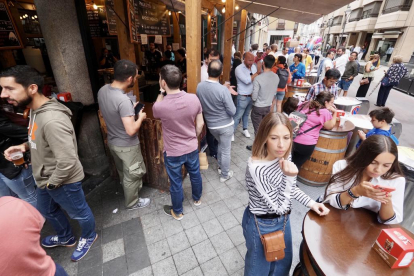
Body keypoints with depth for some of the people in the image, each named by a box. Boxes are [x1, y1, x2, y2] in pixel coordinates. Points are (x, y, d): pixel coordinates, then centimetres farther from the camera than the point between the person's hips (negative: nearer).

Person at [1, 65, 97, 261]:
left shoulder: (52, 119, -34)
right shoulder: (36, 110, -1)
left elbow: (67, 161, -34)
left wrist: (51, 183, -18)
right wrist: (25, 146, -1)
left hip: (63, 182, -10)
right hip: (45, 179, 10)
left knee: (78, 213, 17)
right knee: (47, 211, 31)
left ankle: (88, 237, 47)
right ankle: (66, 237, 57)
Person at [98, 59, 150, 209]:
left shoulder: (102, 90, -5)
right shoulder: (123, 100, -32)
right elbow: (131, 131, -31)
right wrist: (140, 117, -13)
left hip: (112, 142, 8)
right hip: (127, 146, -8)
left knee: (123, 173, 29)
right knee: (132, 175, 15)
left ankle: (129, 192, 54)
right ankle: (132, 202, 36)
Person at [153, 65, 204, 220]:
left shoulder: (159, 106, -24)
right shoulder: (193, 99, -15)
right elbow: (200, 124, -3)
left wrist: (161, 93, 0)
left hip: (173, 153, -3)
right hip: (192, 148, 4)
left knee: (176, 183, 17)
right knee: (195, 174, 26)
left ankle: (177, 212, 40)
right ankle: (197, 199, 52)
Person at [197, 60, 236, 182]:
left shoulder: (199, 86, -10)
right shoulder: (223, 89, -26)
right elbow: (232, 111, -17)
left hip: (211, 125, 5)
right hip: (225, 125, -5)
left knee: (221, 144, 30)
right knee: (226, 150, 13)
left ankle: (220, 167, 45)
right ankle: (225, 175, 31)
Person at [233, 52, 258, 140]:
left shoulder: (252, 68, 7)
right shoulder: (239, 68, -14)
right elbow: (247, 80, -24)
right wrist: (257, 73, -18)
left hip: (252, 96, 6)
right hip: (243, 97, -6)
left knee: (246, 114, 20)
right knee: (238, 115, 1)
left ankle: (245, 129, 36)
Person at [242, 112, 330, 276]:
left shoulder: (283, 157, -12)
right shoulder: (256, 168, -36)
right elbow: (280, 206, -26)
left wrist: (311, 203, -5)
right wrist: (289, 176, -34)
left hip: (282, 220, 7)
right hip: (261, 225, -7)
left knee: (283, 263, 32)